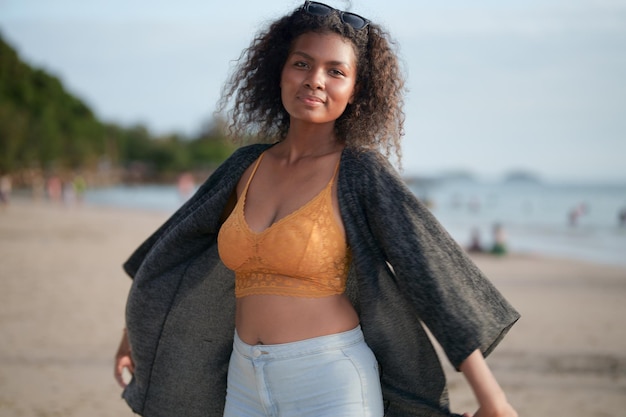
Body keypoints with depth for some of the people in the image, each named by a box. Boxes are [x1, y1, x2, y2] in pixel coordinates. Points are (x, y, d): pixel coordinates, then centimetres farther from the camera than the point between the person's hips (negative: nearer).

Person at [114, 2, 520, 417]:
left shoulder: (362, 172, -9)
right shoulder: (248, 165, 7)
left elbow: (434, 271, -13)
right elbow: (178, 246, 21)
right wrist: (136, 329, 30)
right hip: (247, 384, 6)